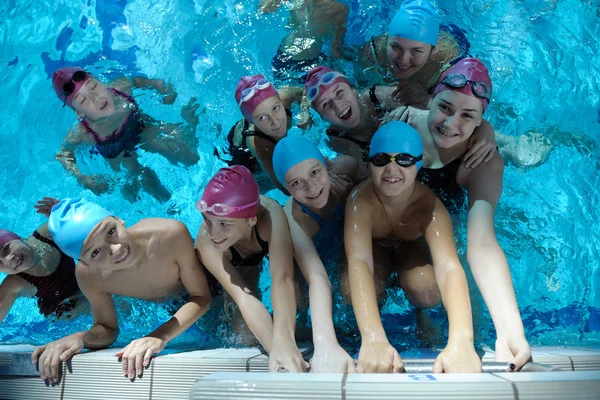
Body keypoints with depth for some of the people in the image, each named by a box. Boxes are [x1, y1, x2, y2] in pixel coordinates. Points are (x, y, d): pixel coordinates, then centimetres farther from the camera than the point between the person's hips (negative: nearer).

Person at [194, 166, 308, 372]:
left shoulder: (270, 214, -45)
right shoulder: (205, 241, -42)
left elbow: (282, 278, -54)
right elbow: (244, 298, -49)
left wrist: (283, 341, -68)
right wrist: (275, 348, -62)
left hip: (271, 247, 1)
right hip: (236, 266, 0)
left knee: (299, 298, -17)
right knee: (245, 333, -10)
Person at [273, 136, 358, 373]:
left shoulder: (346, 166, -34)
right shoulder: (294, 220, -45)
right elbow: (318, 278, -59)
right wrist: (326, 345, -74)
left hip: (350, 236, 3)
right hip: (311, 247, -3)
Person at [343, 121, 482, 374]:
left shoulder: (429, 206, -34)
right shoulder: (360, 200, -37)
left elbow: (449, 267, -49)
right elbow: (359, 262, -51)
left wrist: (461, 341, -67)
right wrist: (373, 339, -66)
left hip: (412, 249, 1)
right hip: (374, 249, 0)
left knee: (427, 290, -31)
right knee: (352, 288, -32)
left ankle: (422, 316, 8)